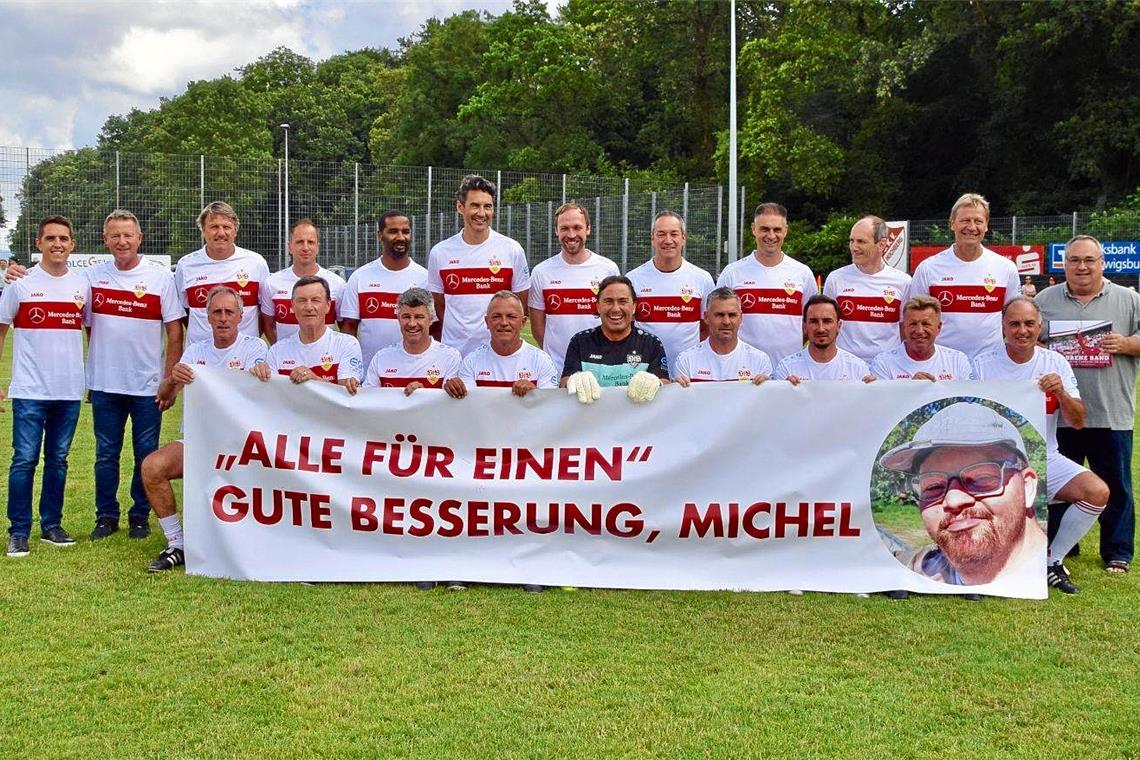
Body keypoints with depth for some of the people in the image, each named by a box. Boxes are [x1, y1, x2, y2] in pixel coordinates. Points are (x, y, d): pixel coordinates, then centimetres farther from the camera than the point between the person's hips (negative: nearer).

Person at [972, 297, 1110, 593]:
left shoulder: (1055, 363, 5)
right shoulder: (982, 365, -1)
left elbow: (1078, 422, 1)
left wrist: (1061, 393, -19)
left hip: (1044, 459, 3)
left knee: (1098, 492, -20)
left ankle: (1052, 562, 0)